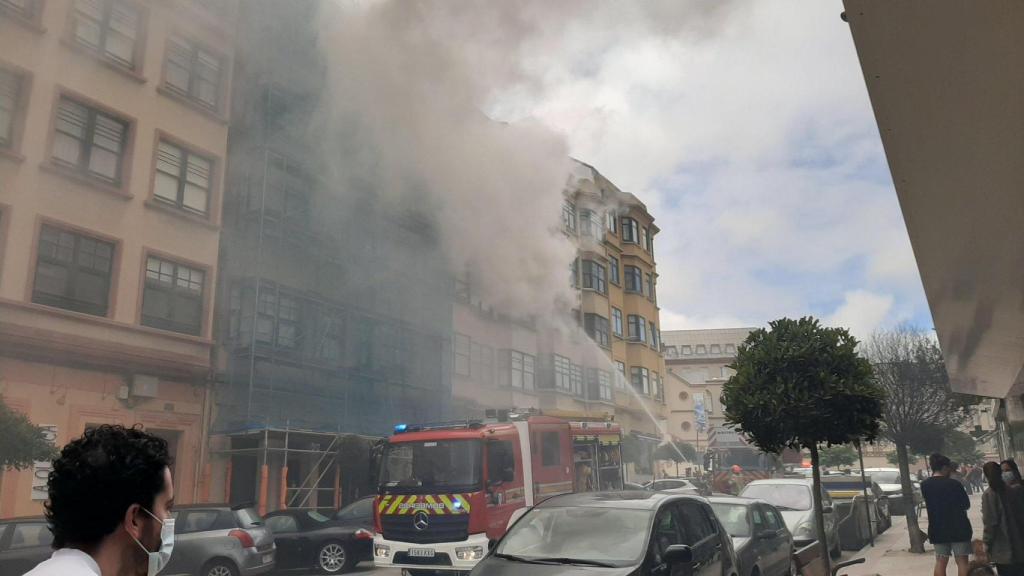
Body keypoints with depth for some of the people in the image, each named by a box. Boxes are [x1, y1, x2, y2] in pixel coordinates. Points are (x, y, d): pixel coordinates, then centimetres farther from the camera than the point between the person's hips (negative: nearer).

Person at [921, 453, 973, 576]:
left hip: (937, 529, 4)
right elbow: (966, 505, -5)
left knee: (940, 562, 10)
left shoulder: (924, 485, -1)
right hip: (958, 528, -4)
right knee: (962, 561, 5)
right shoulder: (954, 484, -14)